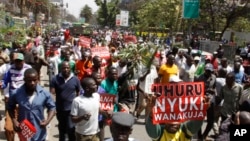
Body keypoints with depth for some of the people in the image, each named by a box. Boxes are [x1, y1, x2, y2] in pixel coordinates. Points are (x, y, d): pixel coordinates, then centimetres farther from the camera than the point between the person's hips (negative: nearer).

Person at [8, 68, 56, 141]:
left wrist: (48, 120, -16)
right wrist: (14, 121, -7)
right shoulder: (17, 94, -12)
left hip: (39, 133, 0)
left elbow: (52, 107, 0)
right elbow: (10, 107, 6)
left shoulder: (45, 93, -12)